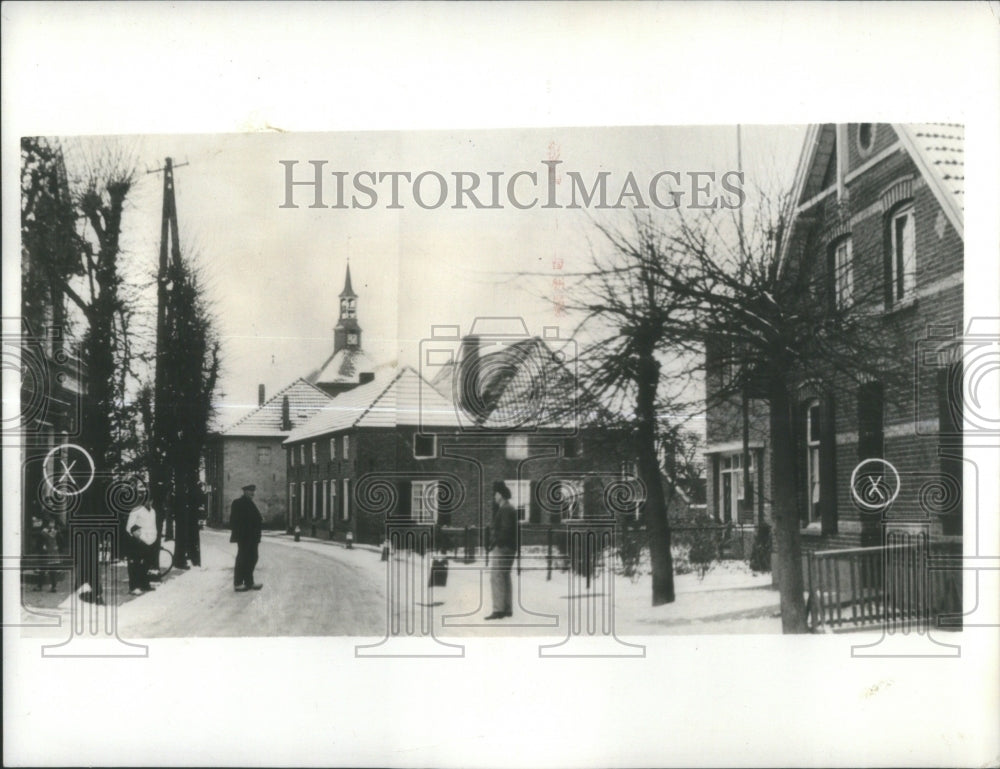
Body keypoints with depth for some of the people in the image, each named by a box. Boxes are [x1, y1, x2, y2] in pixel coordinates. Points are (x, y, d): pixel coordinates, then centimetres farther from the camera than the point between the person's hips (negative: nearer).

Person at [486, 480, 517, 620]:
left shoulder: (505, 510, -15)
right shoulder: (510, 508, 17)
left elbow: (505, 530, -22)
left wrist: (495, 543, -17)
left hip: (502, 547, -11)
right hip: (509, 548, 11)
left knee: (497, 578, -11)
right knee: (505, 577, 13)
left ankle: (499, 610, -14)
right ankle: (507, 609, 16)